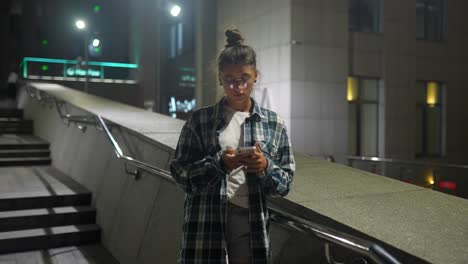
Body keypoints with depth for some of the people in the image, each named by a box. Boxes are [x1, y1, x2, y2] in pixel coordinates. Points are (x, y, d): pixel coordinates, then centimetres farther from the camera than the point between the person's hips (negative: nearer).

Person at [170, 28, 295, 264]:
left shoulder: (274, 124, 5)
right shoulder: (200, 120, 1)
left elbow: (285, 182, 6)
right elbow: (180, 174, -2)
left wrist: (265, 167, -14)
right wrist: (219, 164, -17)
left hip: (252, 224, 2)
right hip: (207, 225, -1)